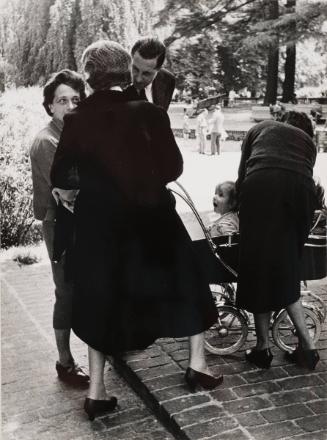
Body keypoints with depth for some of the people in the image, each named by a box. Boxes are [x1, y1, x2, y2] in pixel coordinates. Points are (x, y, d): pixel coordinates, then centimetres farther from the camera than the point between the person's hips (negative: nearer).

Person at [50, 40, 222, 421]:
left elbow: (59, 177, -2)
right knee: (184, 281, 21)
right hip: (150, 218, -1)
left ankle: (96, 391, 20)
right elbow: (173, 169, -8)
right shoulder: (148, 114, -10)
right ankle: (197, 364, 29)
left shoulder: (77, 120, -7)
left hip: (99, 222, 2)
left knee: (102, 297, 16)